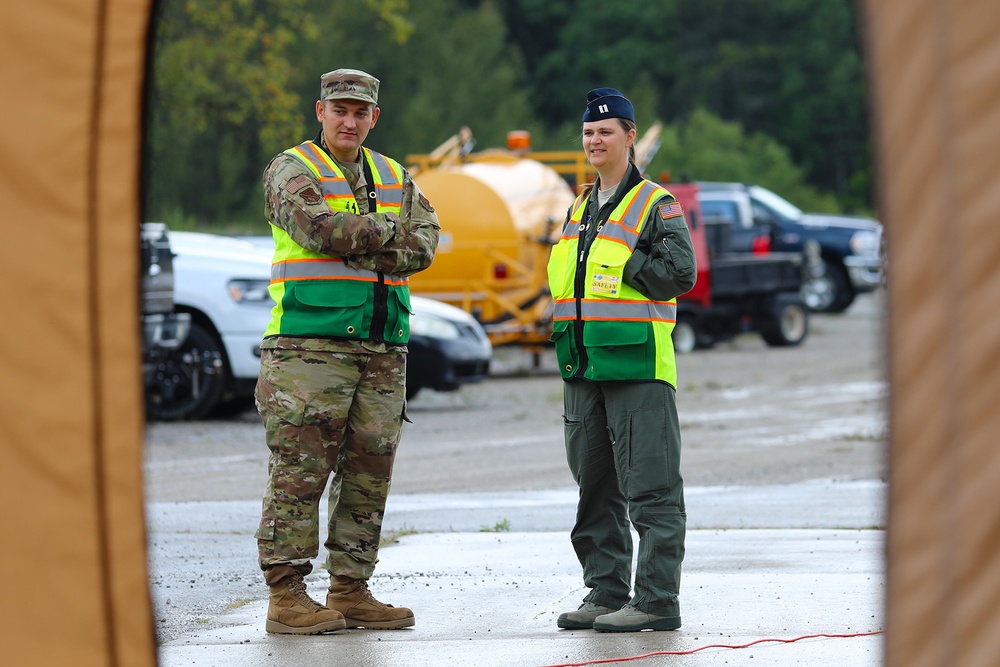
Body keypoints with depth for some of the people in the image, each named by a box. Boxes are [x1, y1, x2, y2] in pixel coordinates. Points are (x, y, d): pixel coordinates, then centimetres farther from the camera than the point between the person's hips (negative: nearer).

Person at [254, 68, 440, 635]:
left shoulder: (396, 179, 19)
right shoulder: (292, 170, 3)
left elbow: (424, 244, 2)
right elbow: (317, 227, -16)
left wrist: (353, 244, -10)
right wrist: (388, 231, -5)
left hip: (382, 348, 6)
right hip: (309, 343, -6)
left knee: (368, 473, 5)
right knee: (300, 470, -8)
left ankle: (351, 590, 11)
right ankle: (287, 595, -7)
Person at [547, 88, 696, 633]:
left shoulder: (655, 206, -3)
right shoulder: (579, 211, 19)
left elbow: (679, 272, -14)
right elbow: (561, 279, 25)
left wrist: (621, 264, -10)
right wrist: (566, 336, 6)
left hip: (638, 363, -8)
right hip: (584, 366, 8)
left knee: (650, 488, -7)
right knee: (596, 489, 11)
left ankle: (658, 601, -7)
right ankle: (606, 593, 17)